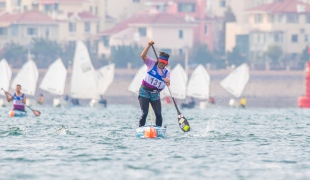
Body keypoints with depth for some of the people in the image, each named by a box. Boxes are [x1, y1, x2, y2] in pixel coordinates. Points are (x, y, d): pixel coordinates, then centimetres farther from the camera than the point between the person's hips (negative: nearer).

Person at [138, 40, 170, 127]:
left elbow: (168, 83, -11)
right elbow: (143, 56, -16)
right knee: (144, 113, -10)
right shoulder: (152, 64, -2)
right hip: (145, 91, -3)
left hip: (155, 94, 3)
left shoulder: (166, 72, 5)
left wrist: (167, 81, -35)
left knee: (158, 114, -3)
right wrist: (149, 45, -25)